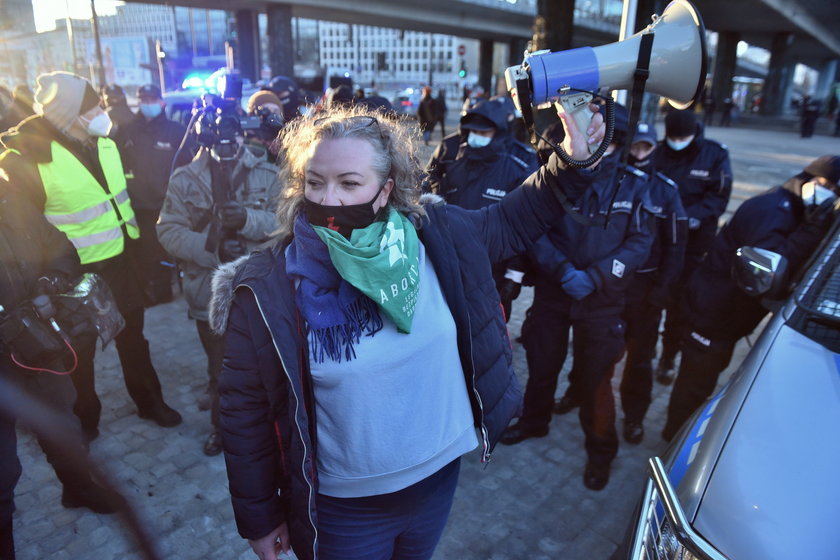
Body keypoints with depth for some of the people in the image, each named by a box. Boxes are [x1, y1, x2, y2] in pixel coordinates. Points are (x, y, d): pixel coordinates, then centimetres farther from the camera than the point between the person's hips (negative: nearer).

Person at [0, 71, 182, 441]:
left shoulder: (106, 144, 0)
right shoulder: (30, 158, -19)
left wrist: (134, 238, 13)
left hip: (120, 259, 5)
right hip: (75, 271, -5)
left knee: (133, 336, 18)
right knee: (80, 349, 13)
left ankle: (150, 401, 36)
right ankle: (84, 418, 34)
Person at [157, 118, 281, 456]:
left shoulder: (267, 175, -2)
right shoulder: (183, 179, 2)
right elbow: (168, 230, -5)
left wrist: (248, 219, -26)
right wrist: (211, 251, -18)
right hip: (208, 292, 1)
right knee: (219, 363, 17)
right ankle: (221, 425, 41)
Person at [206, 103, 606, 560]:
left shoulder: (435, 235, -11)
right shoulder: (267, 288, -19)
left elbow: (509, 222, 7)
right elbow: (246, 411, -10)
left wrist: (570, 164, -3)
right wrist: (259, 515, -3)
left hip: (438, 477, 4)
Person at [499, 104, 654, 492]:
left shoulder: (633, 183, -5)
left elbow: (639, 242, -7)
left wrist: (596, 277, -19)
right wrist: (563, 270, -21)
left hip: (602, 300, -1)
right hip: (552, 291, 1)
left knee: (594, 379, 6)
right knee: (541, 363, 17)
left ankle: (600, 451, 30)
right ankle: (534, 421, 45)